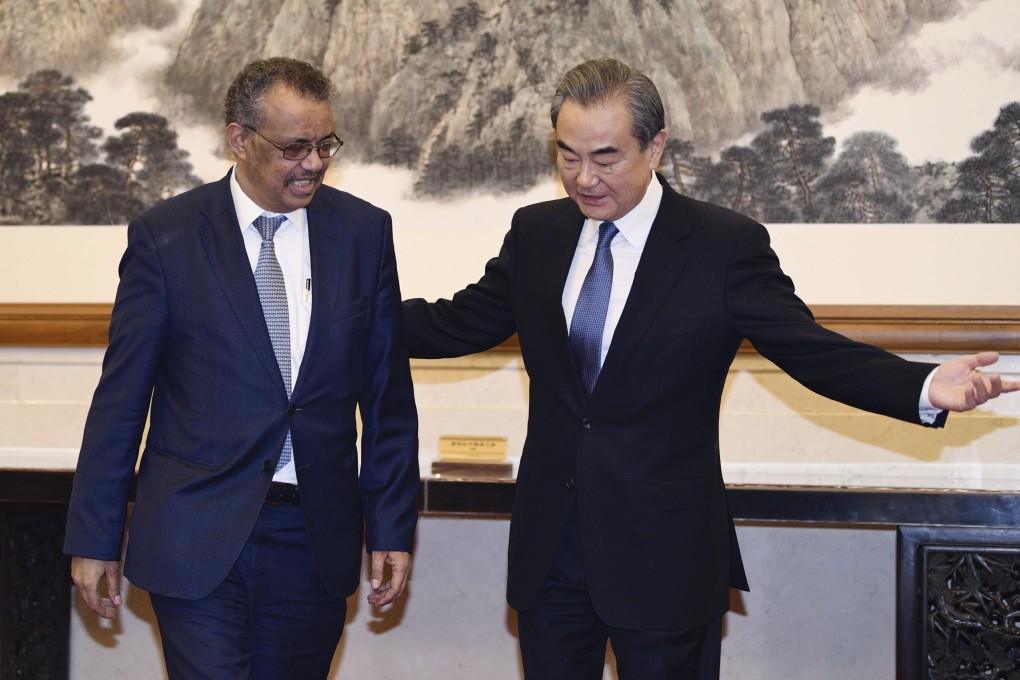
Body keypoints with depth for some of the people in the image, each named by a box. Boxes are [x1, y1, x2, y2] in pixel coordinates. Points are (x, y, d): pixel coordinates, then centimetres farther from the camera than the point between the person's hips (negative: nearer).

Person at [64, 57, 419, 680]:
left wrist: (391, 527, 4)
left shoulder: (364, 232, 4)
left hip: (315, 541, 3)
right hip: (196, 540, -2)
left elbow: (389, 396, 7)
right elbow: (121, 399, 0)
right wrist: (94, 539, 0)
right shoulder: (164, 236, -3)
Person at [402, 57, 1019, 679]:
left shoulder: (727, 245, -8)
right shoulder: (535, 233, 4)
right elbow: (459, 323, 11)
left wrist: (926, 389, -28)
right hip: (550, 551, 4)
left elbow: (814, 350, -12)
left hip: (665, 558, -3)